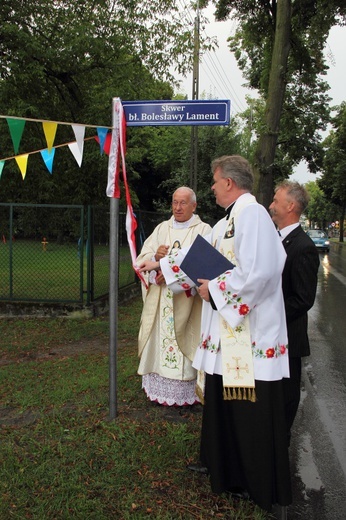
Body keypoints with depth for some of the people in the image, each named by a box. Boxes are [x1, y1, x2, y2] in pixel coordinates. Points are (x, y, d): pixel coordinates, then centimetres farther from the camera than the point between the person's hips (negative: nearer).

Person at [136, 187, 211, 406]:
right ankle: (158, 388, 16)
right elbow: (142, 259, 8)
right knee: (159, 341, 6)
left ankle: (186, 393, 9)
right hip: (160, 299, 4)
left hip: (186, 300, -4)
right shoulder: (162, 228, 14)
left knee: (185, 344, -2)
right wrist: (155, 256, -14)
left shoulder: (203, 230, 0)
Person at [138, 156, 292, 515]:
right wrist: (160, 264, 32)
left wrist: (214, 289, -14)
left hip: (251, 334, -10)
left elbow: (257, 272, -26)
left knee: (251, 410, 2)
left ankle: (262, 485, 19)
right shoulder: (230, 219, 15)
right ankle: (221, 463, 37)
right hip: (228, 331, 10)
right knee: (223, 401, 20)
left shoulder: (251, 213, -17)